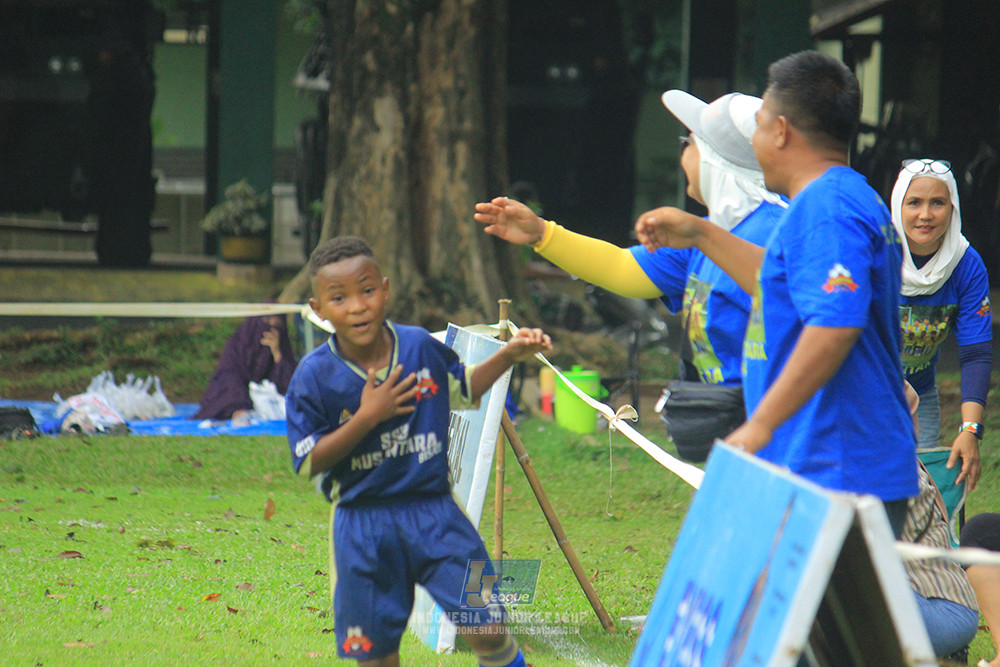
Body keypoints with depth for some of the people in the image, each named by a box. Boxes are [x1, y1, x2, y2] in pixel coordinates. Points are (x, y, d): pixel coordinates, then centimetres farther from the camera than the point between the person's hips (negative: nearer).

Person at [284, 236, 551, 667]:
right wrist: (366, 417, -18)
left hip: (432, 512, 1)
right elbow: (307, 464, -10)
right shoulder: (314, 377, -9)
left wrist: (509, 355, 6)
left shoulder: (421, 348, -1)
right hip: (362, 526, -1)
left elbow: (464, 390, 19)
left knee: (487, 630, -8)